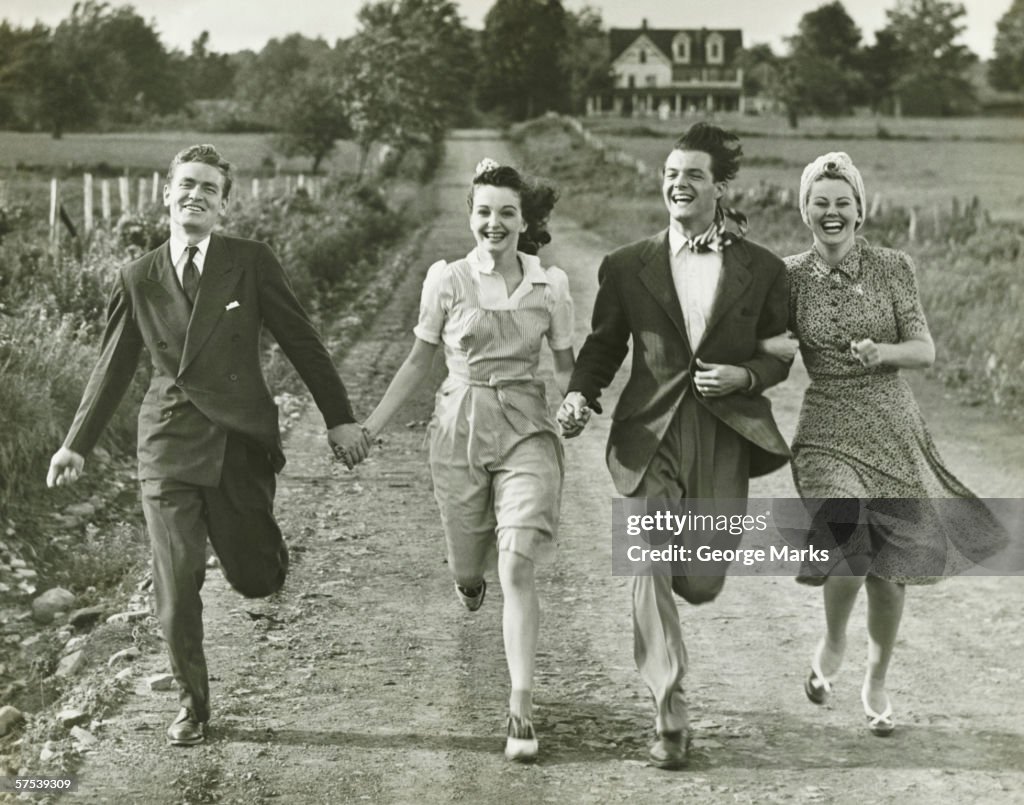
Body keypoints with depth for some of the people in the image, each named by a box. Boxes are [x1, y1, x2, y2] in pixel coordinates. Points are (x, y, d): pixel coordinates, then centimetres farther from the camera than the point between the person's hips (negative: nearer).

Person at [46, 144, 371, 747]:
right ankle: (193, 703, 17)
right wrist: (78, 444, 13)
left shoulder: (252, 263, 0)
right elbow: (114, 368, 14)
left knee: (257, 580, 1)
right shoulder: (138, 279, 6)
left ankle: (263, 549, 39)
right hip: (170, 447, 1)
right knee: (176, 589, -2)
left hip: (240, 441, -1)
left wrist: (340, 418, 2)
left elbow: (302, 342, 4)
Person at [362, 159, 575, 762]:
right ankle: (470, 573, 53)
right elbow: (420, 360, 8)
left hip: (526, 429, -1)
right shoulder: (447, 279, -1)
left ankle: (522, 709, -9)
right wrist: (371, 425, 5)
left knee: (517, 570, -14)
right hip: (460, 429, 1)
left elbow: (566, 362, 10)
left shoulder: (550, 284, 0)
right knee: (469, 564, 11)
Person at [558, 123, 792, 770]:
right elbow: (603, 345, 10)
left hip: (725, 437, 0)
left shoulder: (762, 269, 5)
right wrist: (580, 394, -8)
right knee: (650, 570, -10)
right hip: (649, 436, 0)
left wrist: (744, 375, -9)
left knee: (701, 583, 1)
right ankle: (670, 719, -1)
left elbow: (780, 354, 12)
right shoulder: (627, 267, 5)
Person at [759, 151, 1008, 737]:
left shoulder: (892, 268, -2)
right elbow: (762, 344, 5)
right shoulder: (790, 276, 0)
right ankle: (833, 640, 12)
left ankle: (877, 684, 30)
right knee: (851, 548, -22)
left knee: (890, 569, 6)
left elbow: (925, 350, -4)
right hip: (828, 434, -1)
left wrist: (881, 352, -24)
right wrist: (775, 346, -18)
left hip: (894, 431, 1)